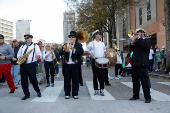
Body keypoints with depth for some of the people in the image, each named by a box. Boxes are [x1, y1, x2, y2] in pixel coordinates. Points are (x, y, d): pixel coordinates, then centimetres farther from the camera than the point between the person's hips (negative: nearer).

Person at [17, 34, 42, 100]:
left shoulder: (35, 46, 3)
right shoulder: (22, 46, 20)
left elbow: (39, 54, -7)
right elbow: (18, 54, 22)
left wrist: (38, 56, -30)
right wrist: (19, 57, -1)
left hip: (31, 65, -5)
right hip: (23, 65, 5)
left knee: (33, 79, -2)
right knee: (23, 80, 3)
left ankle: (38, 91, 22)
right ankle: (27, 94, 13)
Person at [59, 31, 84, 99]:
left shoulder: (78, 45, 7)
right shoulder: (65, 45, 14)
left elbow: (81, 52, -10)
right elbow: (60, 53, 4)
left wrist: (73, 49, -24)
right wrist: (64, 49, -17)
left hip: (75, 65, -2)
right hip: (67, 65, 2)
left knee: (75, 80, 3)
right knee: (67, 80, 5)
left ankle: (75, 94, 14)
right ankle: (67, 93, 15)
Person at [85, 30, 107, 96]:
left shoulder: (102, 43, 19)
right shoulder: (91, 43, 5)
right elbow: (86, 51, 5)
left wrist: (105, 53, 2)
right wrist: (90, 54, -15)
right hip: (95, 61, -3)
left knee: (102, 76, 1)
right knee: (95, 76, 0)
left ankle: (102, 90, 8)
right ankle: (96, 90, 11)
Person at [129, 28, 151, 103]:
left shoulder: (147, 41, 1)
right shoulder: (136, 42, 19)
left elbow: (145, 46, -21)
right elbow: (130, 49, 13)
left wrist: (139, 38, -10)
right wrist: (132, 42, -3)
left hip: (142, 65, -7)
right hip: (135, 64, 7)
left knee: (145, 81, -3)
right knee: (135, 81, 11)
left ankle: (147, 97, 5)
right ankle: (135, 96, 21)